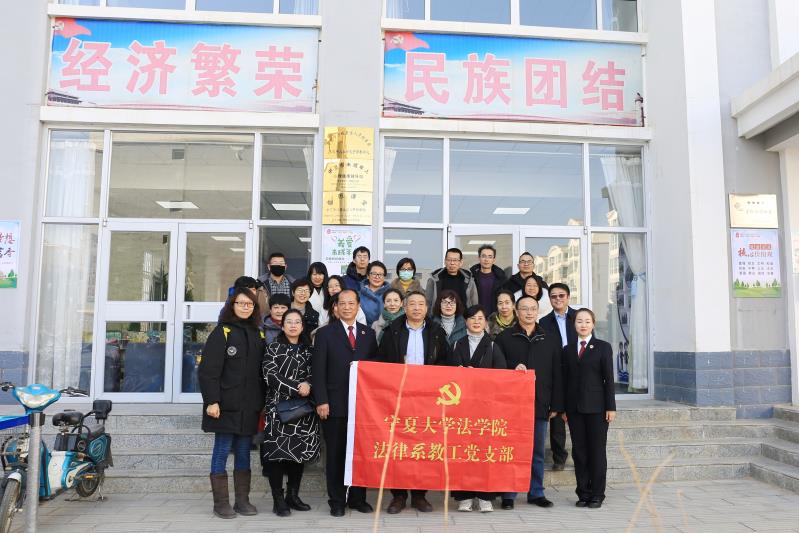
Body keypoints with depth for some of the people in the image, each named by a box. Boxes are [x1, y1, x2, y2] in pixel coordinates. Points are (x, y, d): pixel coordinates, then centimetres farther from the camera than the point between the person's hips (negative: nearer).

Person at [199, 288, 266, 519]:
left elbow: (262, 371, 12)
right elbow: (208, 369, -10)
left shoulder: (258, 334, 11)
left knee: (244, 453, 11)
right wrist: (212, 401, -17)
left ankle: (242, 500, 20)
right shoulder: (222, 332, -5)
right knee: (222, 451, 3)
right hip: (226, 404, -5)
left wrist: (262, 402, 8)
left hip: (249, 406, 5)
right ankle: (221, 503, 13)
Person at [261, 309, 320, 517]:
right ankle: (278, 500, 4)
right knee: (277, 452, -5)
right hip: (279, 407, -3)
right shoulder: (273, 348, 3)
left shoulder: (308, 349, 12)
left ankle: (293, 496, 18)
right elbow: (271, 376, -8)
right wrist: (296, 388, -15)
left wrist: (308, 385, -13)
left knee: (300, 452, 5)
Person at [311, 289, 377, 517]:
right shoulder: (325, 334, 3)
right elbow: (318, 370, -2)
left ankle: (358, 497, 22)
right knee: (335, 453, 6)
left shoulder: (369, 333, 11)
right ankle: (337, 501, 18)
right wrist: (321, 401, -10)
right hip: (335, 403, -2)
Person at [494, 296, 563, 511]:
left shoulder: (550, 340, 11)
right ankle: (508, 495, 12)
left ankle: (536, 493, 22)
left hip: (540, 405, 3)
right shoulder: (504, 338, 3)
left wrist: (556, 405, 5)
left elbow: (557, 375, 9)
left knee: (537, 451, 10)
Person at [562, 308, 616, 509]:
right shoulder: (568, 349, 10)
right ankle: (583, 493, 15)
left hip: (596, 407, -3)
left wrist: (611, 407, -6)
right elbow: (565, 379, 9)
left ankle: (597, 494, 13)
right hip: (574, 407, 3)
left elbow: (608, 379, -1)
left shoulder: (603, 347, 2)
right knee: (579, 451, 6)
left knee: (597, 451, 3)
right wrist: (563, 408, 5)